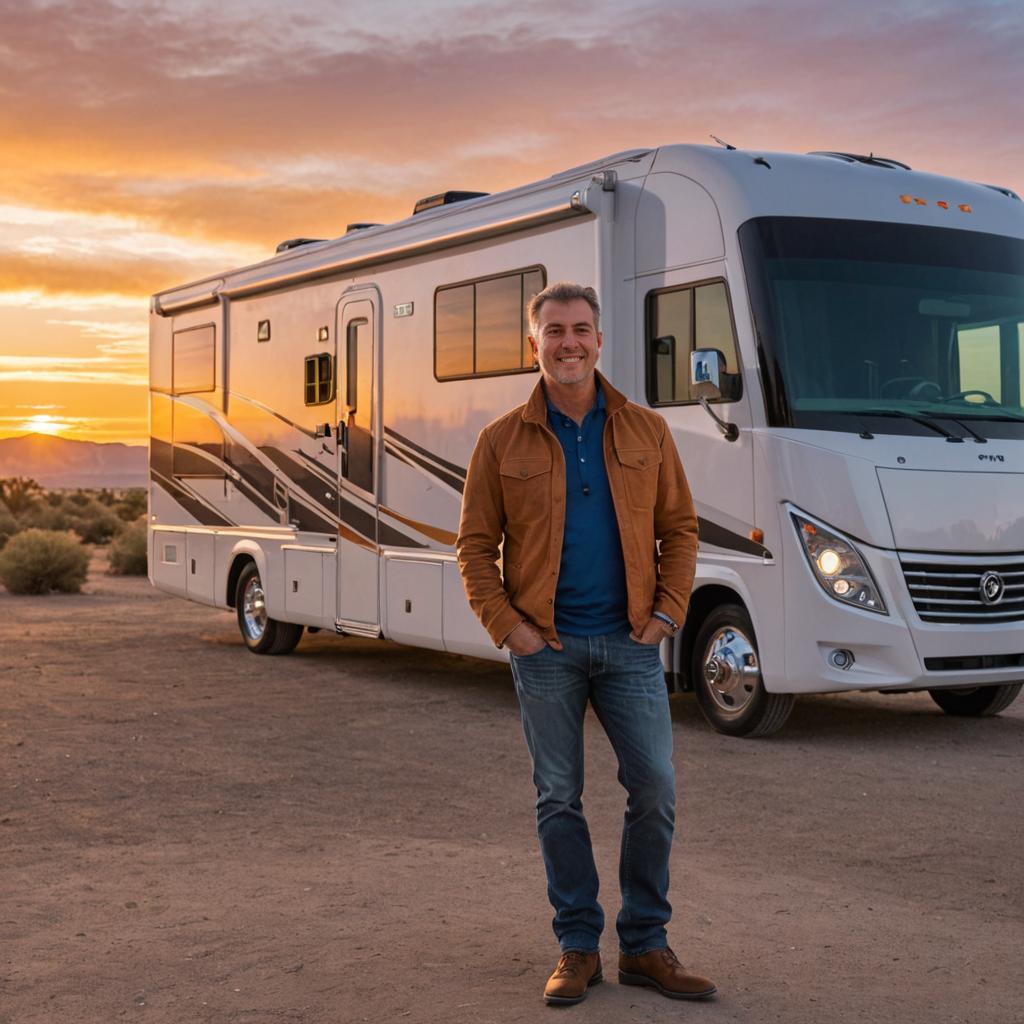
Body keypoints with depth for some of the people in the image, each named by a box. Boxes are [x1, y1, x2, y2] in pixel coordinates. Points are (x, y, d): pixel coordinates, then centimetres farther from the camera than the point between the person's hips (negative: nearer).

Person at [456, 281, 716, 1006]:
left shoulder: (646, 432, 5)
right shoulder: (503, 442, 2)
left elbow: (679, 528, 9)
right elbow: (475, 545, 3)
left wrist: (667, 612, -2)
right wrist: (506, 625, -7)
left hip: (630, 643, 1)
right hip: (547, 647, -1)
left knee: (656, 789, -1)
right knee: (559, 798, 5)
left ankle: (645, 946, 15)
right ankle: (578, 947, 18)